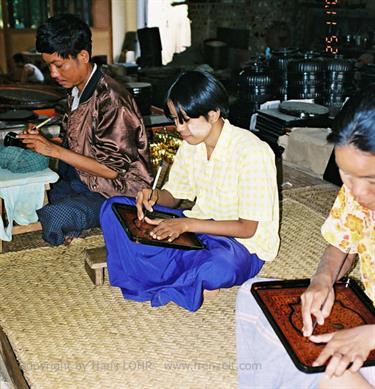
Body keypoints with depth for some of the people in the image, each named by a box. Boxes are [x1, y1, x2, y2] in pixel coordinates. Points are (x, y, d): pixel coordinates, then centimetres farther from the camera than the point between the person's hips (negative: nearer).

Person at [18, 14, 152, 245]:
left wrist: (55, 150, -21)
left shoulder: (111, 100, -21)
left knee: (51, 218, -29)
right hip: (83, 181, 8)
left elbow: (112, 169, -21)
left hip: (118, 192, -8)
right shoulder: (77, 93, 7)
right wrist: (43, 142, -3)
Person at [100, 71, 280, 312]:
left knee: (221, 265, -44)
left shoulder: (251, 152, -21)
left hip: (241, 244, -6)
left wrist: (188, 224, -29)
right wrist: (154, 196, -13)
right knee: (114, 208, -6)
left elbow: (247, 228, -21)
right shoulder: (191, 145, 0)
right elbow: (174, 196, 11)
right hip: (196, 229, 7)